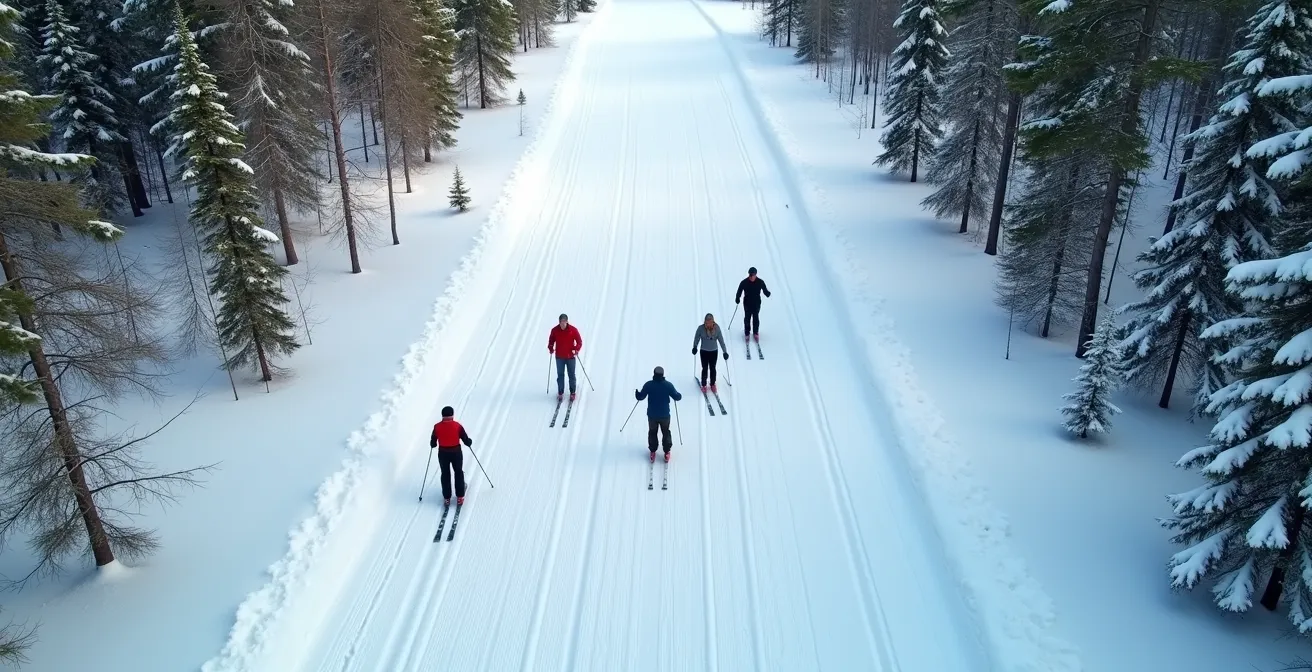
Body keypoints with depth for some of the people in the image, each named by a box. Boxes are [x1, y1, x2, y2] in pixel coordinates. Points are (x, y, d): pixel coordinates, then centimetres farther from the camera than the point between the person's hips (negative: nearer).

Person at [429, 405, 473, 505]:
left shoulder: (437, 427, -11)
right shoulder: (457, 426, -15)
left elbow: (433, 443, -2)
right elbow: (466, 440, -10)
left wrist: (432, 445, 21)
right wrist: (470, 442, 13)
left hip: (443, 453, 1)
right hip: (456, 452, -1)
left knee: (445, 474, 18)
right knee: (458, 473, 18)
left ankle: (447, 498, 23)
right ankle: (460, 497, 20)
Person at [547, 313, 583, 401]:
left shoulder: (573, 330, -10)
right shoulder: (555, 330, -5)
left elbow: (579, 341, -4)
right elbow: (551, 340, 8)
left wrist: (577, 349, -20)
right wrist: (551, 348, -10)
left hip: (570, 356, -1)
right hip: (559, 357, 1)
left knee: (571, 376, 8)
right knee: (560, 375, 7)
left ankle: (572, 393, 20)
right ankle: (560, 393, 16)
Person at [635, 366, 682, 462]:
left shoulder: (648, 385, -14)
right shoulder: (668, 385, -15)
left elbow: (641, 397, -7)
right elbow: (677, 397, -9)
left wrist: (637, 393, 14)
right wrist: (679, 395, 13)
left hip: (652, 415, 0)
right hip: (665, 415, 0)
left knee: (652, 432, 21)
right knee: (666, 432, 21)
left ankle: (652, 452, 29)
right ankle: (667, 452, 26)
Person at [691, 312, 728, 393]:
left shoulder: (716, 328, -17)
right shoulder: (701, 328, -20)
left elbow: (721, 340, -11)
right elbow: (696, 338, -4)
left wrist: (725, 351, -10)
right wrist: (695, 347, -2)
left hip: (714, 351, 1)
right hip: (704, 351, -1)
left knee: (713, 368, 15)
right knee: (705, 368, 10)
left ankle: (713, 384, 33)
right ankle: (703, 385, 27)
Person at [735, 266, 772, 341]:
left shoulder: (760, 282, -13)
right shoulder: (744, 282, -16)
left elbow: (765, 290, -4)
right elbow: (739, 292, -10)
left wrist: (767, 293, -23)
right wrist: (737, 299, -22)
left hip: (756, 304, 1)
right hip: (747, 304, -1)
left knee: (756, 319, 11)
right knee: (747, 318, 10)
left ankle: (755, 333, 30)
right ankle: (746, 333, 29)